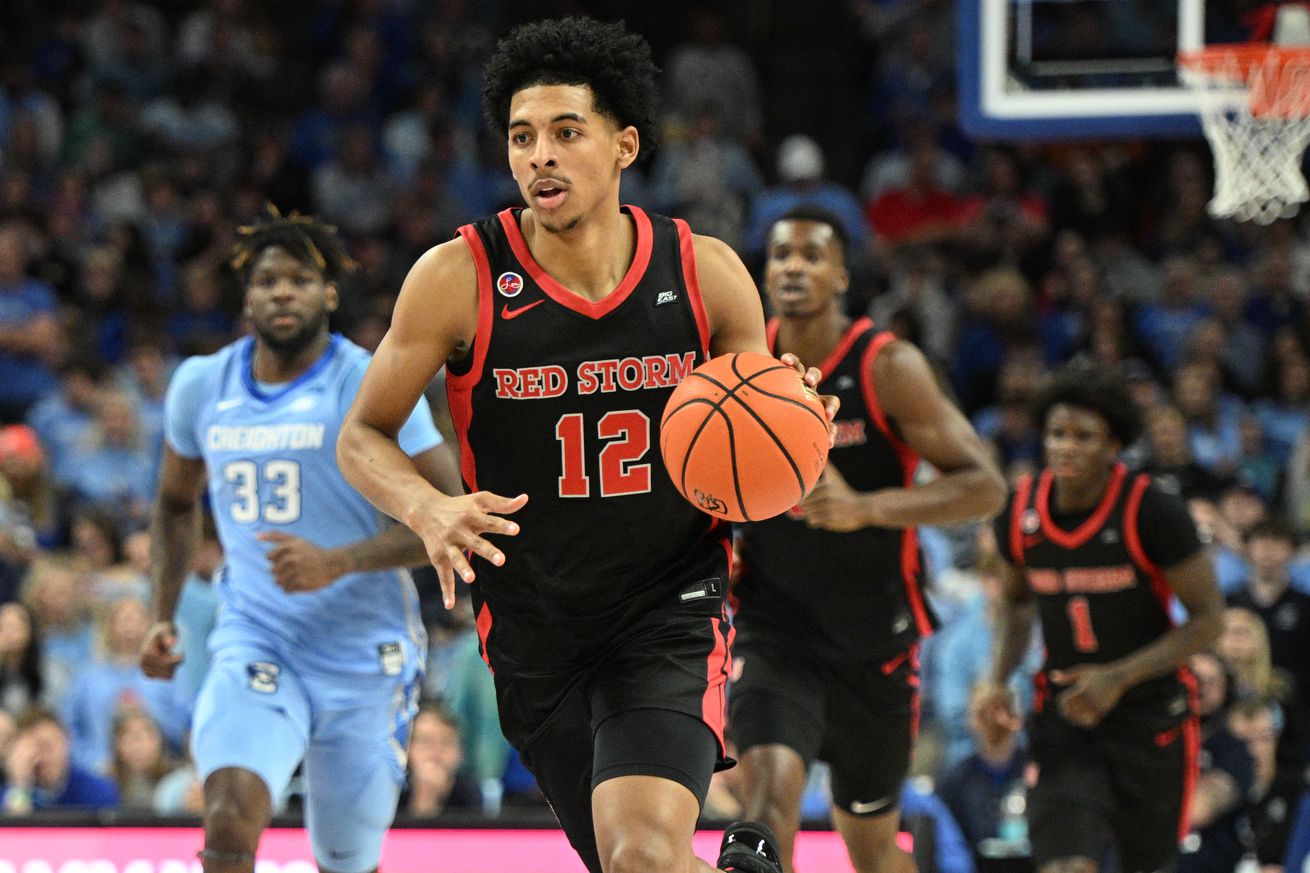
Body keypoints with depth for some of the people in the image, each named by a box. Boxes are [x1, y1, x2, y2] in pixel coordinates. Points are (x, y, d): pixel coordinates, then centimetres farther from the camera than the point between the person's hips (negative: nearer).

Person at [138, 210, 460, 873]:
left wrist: (337, 562, -25)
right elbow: (177, 502, 22)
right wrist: (162, 616, 10)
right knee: (233, 808, -26)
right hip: (255, 641, 2)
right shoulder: (201, 386, 4)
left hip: (364, 656, -2)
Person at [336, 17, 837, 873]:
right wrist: (429, 508, -23)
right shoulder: (458, 279, -10)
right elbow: (362, 437, -2)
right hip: (533, 632, 2)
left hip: (671, 616, -2)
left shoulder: (705, 273, -6)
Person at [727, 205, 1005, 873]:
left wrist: (865, 508, -31)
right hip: (772, 631, 1)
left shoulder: (888, 368, -12)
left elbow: (984, 486, -18)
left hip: (872, 639, -1)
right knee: (771, 790, -27)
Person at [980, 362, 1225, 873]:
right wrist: (1000, 682, 0)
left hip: (1152, 711, -2)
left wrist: (1119, 677, -22)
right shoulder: (1021, 512, -4)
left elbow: (1209, 618, -12)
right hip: (1063, 716, 2)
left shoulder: (1152, 513, -16)